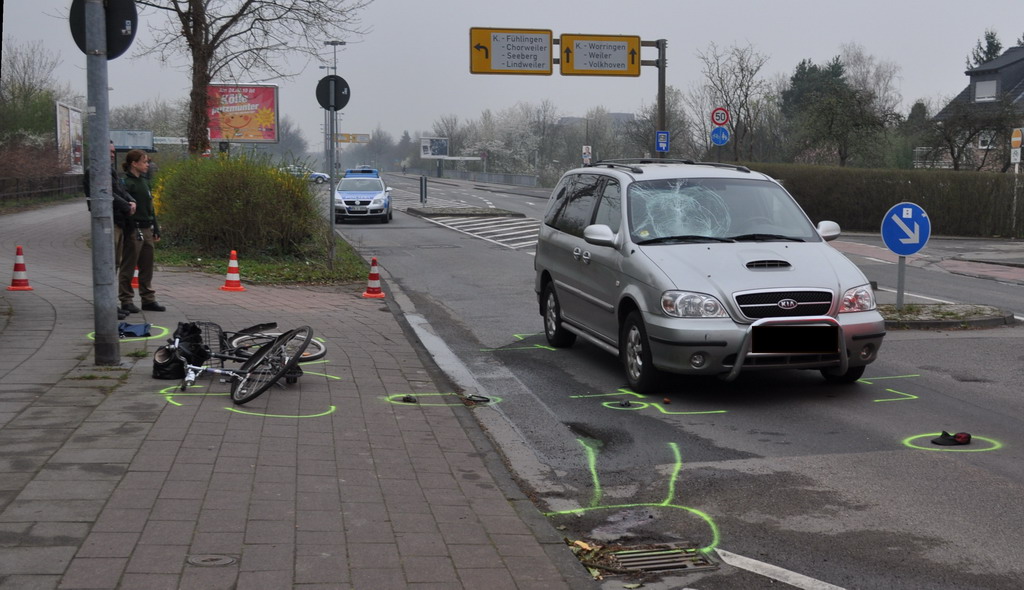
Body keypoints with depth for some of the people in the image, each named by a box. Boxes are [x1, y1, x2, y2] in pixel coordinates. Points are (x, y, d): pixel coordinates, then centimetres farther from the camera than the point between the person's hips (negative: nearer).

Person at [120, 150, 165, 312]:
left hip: (147, 230, 8)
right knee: (129, 267, 1)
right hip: (133, 230, -8)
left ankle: (148, 299, 19)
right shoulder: (127, 183, -12)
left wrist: (156, 229, 19)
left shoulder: (144, 181, 16)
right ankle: (126, 300, 8)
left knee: (147, 267, 12)